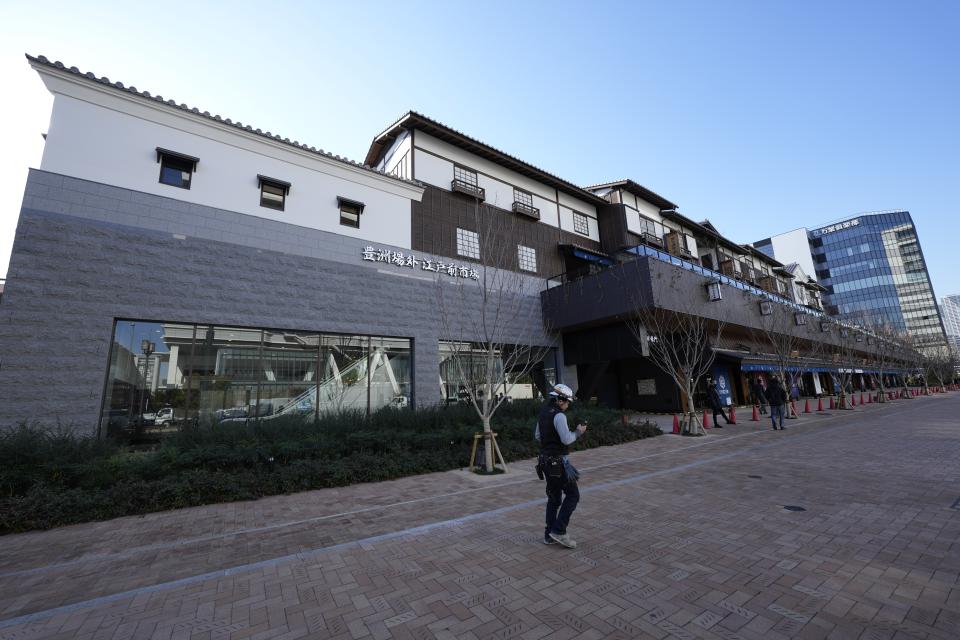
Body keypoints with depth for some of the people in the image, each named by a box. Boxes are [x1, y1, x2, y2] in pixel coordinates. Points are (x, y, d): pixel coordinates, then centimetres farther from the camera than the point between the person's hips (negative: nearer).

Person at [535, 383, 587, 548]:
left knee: (554, 498, 16)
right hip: (559, 462, -9)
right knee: (572, 495, 4)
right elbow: (567, 439, -24)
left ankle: (549, 535, 21)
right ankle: (559, 530, 3)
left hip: (546, 461, 9)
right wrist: (578, 432, -7)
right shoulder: (559, 416, -19)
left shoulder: (543, 413, 10)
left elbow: (537, 436, 19)